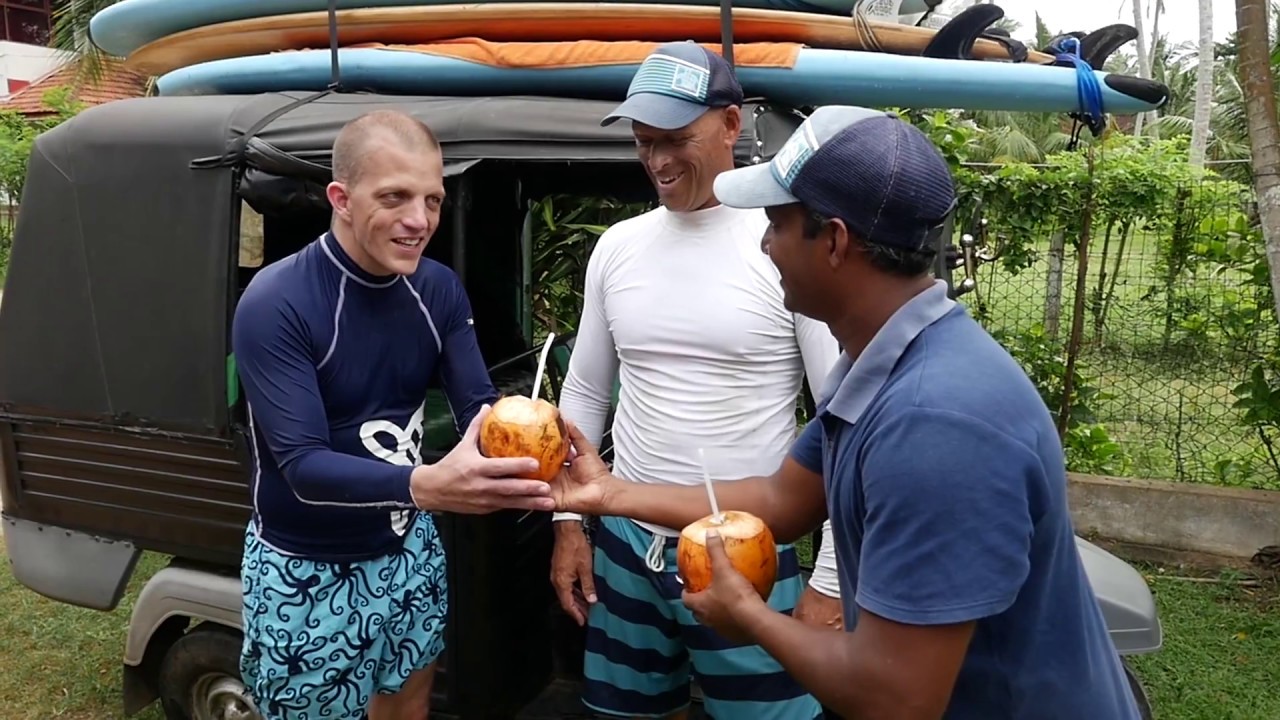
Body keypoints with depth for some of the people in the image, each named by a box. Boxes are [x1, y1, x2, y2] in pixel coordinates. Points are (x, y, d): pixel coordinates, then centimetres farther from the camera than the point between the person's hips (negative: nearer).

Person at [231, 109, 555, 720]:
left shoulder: (439, 289, -6)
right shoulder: (275, 304, -23)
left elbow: (478, 405, -7)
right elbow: (303, 466, -28)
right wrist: (424, 484, -46)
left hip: (409, 548, 5)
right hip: (305, 570, -4)